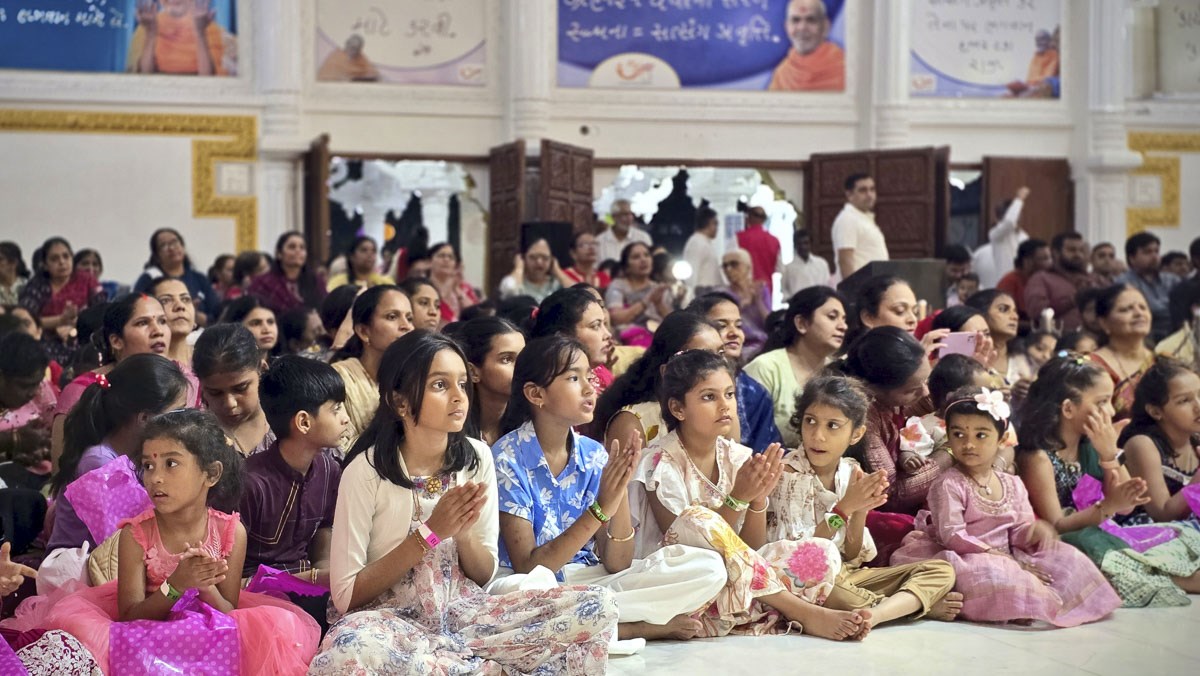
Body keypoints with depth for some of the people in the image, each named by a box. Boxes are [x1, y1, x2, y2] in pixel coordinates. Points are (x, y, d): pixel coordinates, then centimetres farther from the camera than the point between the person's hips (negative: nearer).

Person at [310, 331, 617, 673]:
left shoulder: (476, 458, 0)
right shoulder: (367, 470, -13)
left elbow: (484, 575, 7)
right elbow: (346, 595, -12)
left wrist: (463, 532, -15)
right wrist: (430, 533, -18)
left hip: (463, 612, 4)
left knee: (598, 606, -16)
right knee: (352, 647, -42)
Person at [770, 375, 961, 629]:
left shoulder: (851, 472, 3)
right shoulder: (789, 473, -12)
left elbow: (853, 558, 6)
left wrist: (860, 512, -12)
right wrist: (844, 508, -22)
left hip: (845, 576, 6)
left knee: (941, 571, -3)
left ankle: (874, 614, -28)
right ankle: (921, 604, -19)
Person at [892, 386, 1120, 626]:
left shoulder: (1013, 485, 12)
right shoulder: (948, 485, -8)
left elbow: (1019, 532, 11)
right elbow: (953, 536, -16)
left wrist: (1036, 531, -15)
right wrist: (996, 554, -20)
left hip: (1009, 557, 7)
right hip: (970, 561, -7)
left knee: (1067, 557, -7)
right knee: (991, 574, -41)